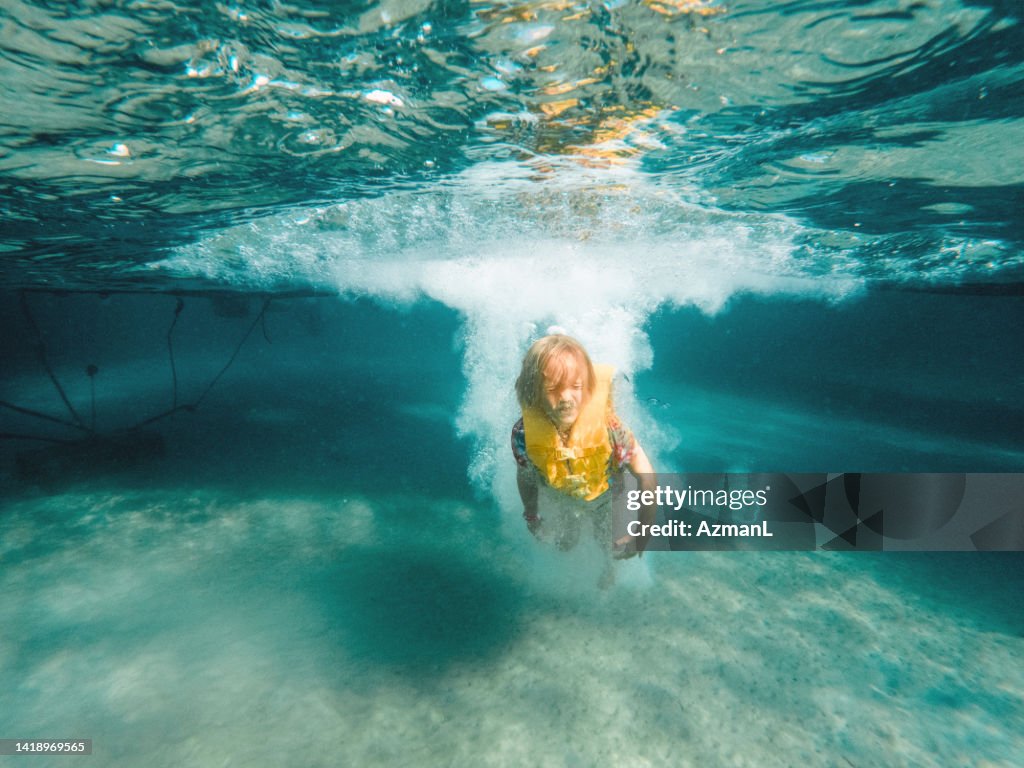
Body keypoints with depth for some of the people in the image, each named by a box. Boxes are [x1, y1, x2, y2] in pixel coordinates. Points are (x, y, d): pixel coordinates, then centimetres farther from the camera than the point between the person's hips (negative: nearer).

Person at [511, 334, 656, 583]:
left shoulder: (608, 428, -41)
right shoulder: (524, 433, -36)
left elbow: (646, 477, -28)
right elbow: (525, 478, -14)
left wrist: (642, 537, -24)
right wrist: (531, 516, 2)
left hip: (606, 497, -1)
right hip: (560, 502, 1)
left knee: (607, 543, 28)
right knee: (565, 543, 31)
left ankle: (607, 565, 64)